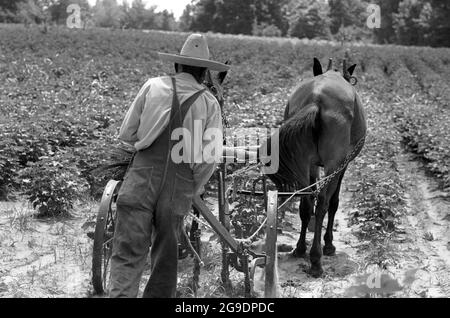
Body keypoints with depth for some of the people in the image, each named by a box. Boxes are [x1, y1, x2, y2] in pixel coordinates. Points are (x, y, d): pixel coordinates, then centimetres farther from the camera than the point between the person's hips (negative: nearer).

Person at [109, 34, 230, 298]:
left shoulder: (153, 86, 3)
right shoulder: (210, 103, 2)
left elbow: (126, 134, 4)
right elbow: (209, 158, -4)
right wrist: (194, 191, 12)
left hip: (143, 176, 0)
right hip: (179, 186, 1)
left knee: (128, 252, 1)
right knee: (166, 255, 17)